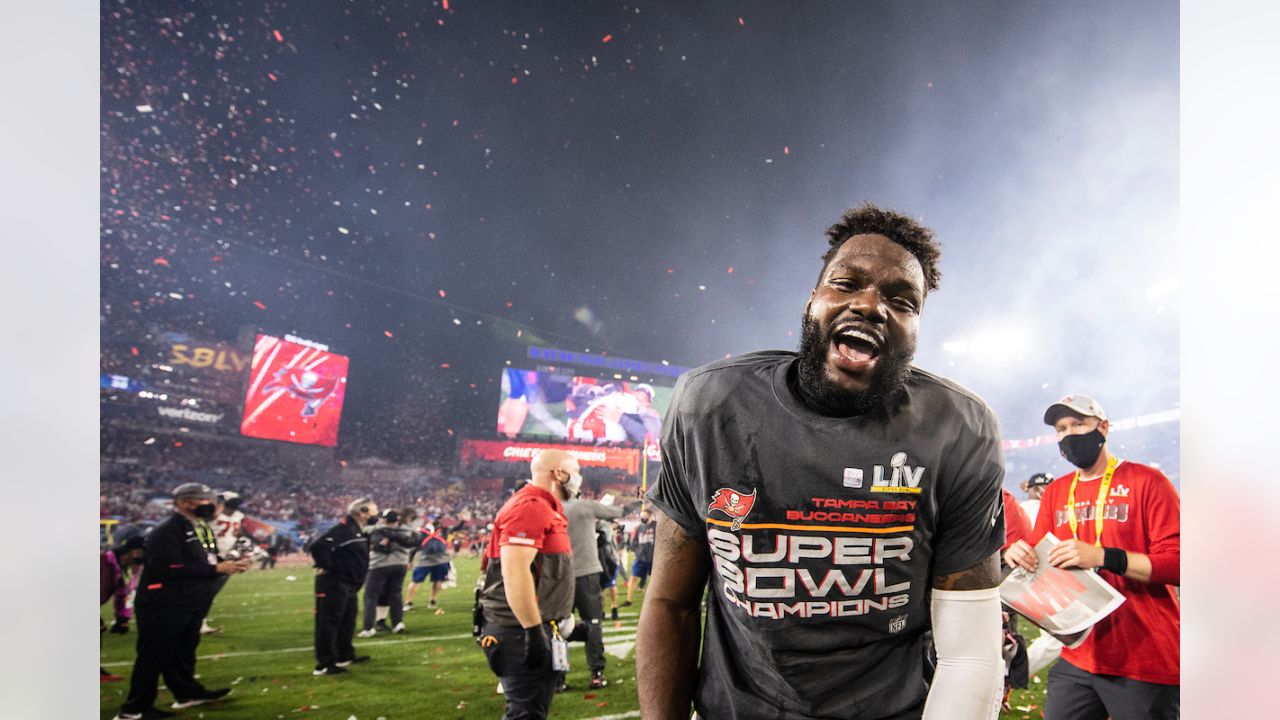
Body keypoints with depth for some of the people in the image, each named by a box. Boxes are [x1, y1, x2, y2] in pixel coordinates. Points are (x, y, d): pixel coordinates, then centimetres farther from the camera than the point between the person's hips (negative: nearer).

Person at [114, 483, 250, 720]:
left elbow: (206, 562, 16)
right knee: (154, 655, -1)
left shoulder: (202, 528, 12)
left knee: (184, 651, 20)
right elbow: (171, 569, -28)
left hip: (190, 606, 9)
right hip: (163, 606, -9)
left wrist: (230, 564, -6)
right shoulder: (166, 531, -19)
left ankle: (187, 692, 34)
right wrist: (217, 569, -26)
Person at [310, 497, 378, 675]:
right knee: (329, 622, -3)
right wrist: (325, 567, -20)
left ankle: (345, 656, 31)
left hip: (348, 584, 10)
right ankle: (324, 664, 3)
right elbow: (318, 546, -30)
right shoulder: (344, 528, -20)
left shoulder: (359, 529, 12)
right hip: (334, 584, -10)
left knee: (347, 621, 18)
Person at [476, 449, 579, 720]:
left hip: (533, 627, 10)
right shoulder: (529, 507, -18)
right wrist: (534, 631, -25)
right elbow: (515, 573, -27)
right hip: (521, 631, -10)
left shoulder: (542, 507, 15)